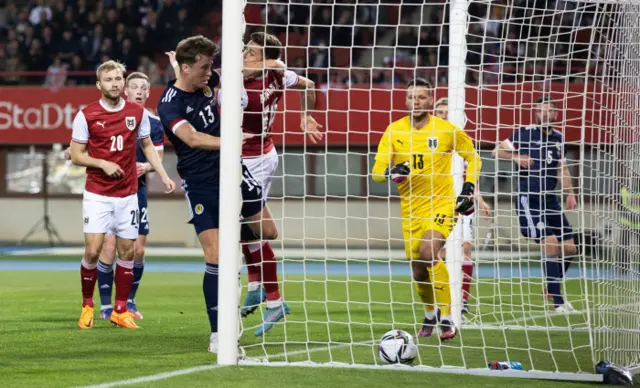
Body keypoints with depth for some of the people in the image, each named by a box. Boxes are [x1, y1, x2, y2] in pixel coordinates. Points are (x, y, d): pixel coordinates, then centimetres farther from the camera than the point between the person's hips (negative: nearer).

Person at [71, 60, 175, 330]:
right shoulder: (86, 115, -6)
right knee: (93, 250, -10)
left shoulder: (137, 113, 3)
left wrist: (164, 175, 4)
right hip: (97, 194, -3)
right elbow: (76, 156, -1)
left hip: (128, 194, 3)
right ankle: (87, 306, 9)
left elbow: (147, 146, 15)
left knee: (127, 251, 4)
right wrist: (102, 163, -17)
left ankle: (120, 310, 14)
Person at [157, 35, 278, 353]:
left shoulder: (207, 82, -1)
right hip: (200, 182, -6)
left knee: (267, 232, 7)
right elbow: (192, 138, -37)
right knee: (215, 258, -11)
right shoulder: (169, 105, -21)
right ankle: (217, 335, -4)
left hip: (230, 170, 6)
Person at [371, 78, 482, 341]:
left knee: (428, 252, -28)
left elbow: (472, 157, 8)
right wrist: (392, 172, -27)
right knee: (418, 271, 9)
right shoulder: (394, 130, -2)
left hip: (442, 203, -4)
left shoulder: (447, 130, -8)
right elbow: (377, 171, -5)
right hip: (410, 208, 4)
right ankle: (430, 315, 40)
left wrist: (469, 188, -4)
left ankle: (447, 318, -18)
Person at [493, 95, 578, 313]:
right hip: (529, 199, -7)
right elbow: (497, 151, -4)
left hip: (550, 199, 7)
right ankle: (557, 301, -14)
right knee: (551, 244, -19)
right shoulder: (526, 133, -5)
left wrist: (570, 194, 14)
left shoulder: (558, 138, 13)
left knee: (569, 248, 3)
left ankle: (551, 288, 27)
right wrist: (516, 157, -22)